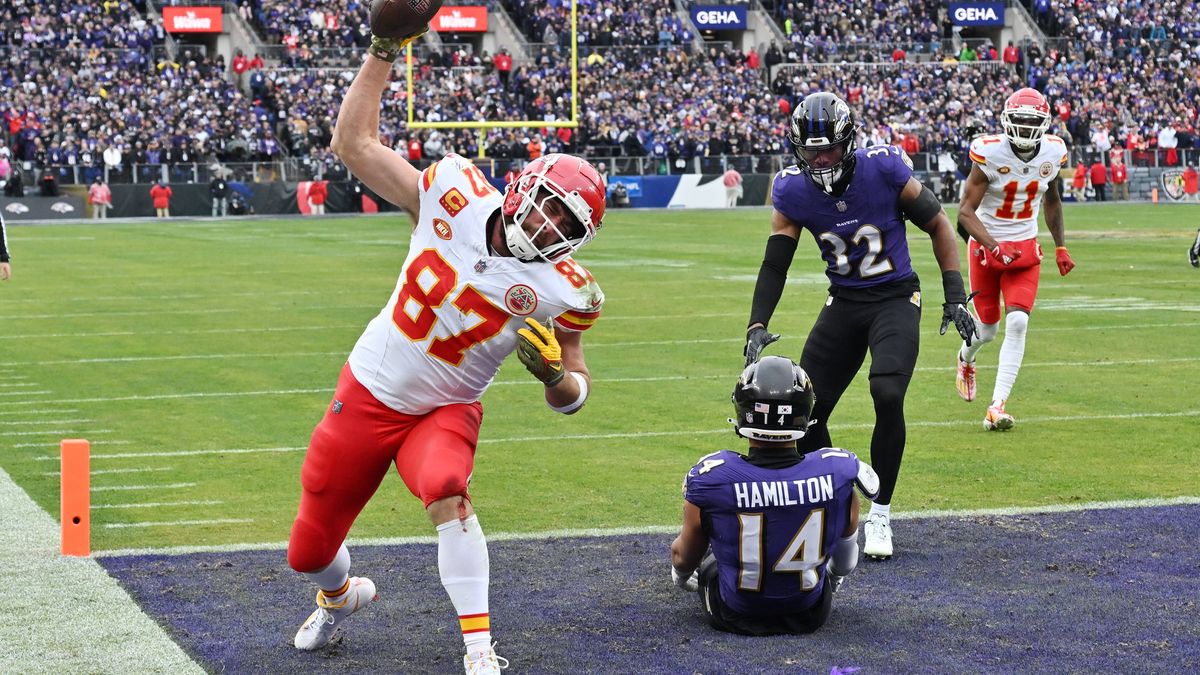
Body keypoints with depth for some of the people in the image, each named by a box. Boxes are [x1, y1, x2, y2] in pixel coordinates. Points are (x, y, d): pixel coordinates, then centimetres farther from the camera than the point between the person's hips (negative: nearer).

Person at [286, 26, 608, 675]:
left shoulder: (560, 291, -15)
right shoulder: (454, 197, -14)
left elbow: (571, 397, -5)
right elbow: (353, 144, -10)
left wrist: (552, 371, -28)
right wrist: (382, 52, -15)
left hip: (444, 412, -2)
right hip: (368, 394, 2)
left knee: (445, 490, -38)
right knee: (308, 552, 11)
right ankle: (339, 596, 50)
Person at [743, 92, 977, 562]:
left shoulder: (884, 170, -18)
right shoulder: (792, 192, -9)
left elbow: (938, 225, -6)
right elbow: (774, 265, -1)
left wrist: (955, 297, -9)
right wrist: (757, 326, -12)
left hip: (896, 298, -4)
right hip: (844, 302, 4)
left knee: (887, 395, -25)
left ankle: (880, 516, -7)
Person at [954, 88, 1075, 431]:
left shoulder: (1053, 153, -6)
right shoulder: (990, 153, -20)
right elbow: (965, 211, -19)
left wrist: (1060, 247, 14)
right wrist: (994, 247, -32)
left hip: (1025, 248, 3)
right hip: (986, 245, -2)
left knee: (1018, 323, -15)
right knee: (988, 328, 9)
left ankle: (997, 406, -13)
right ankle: (965, 360, 47)